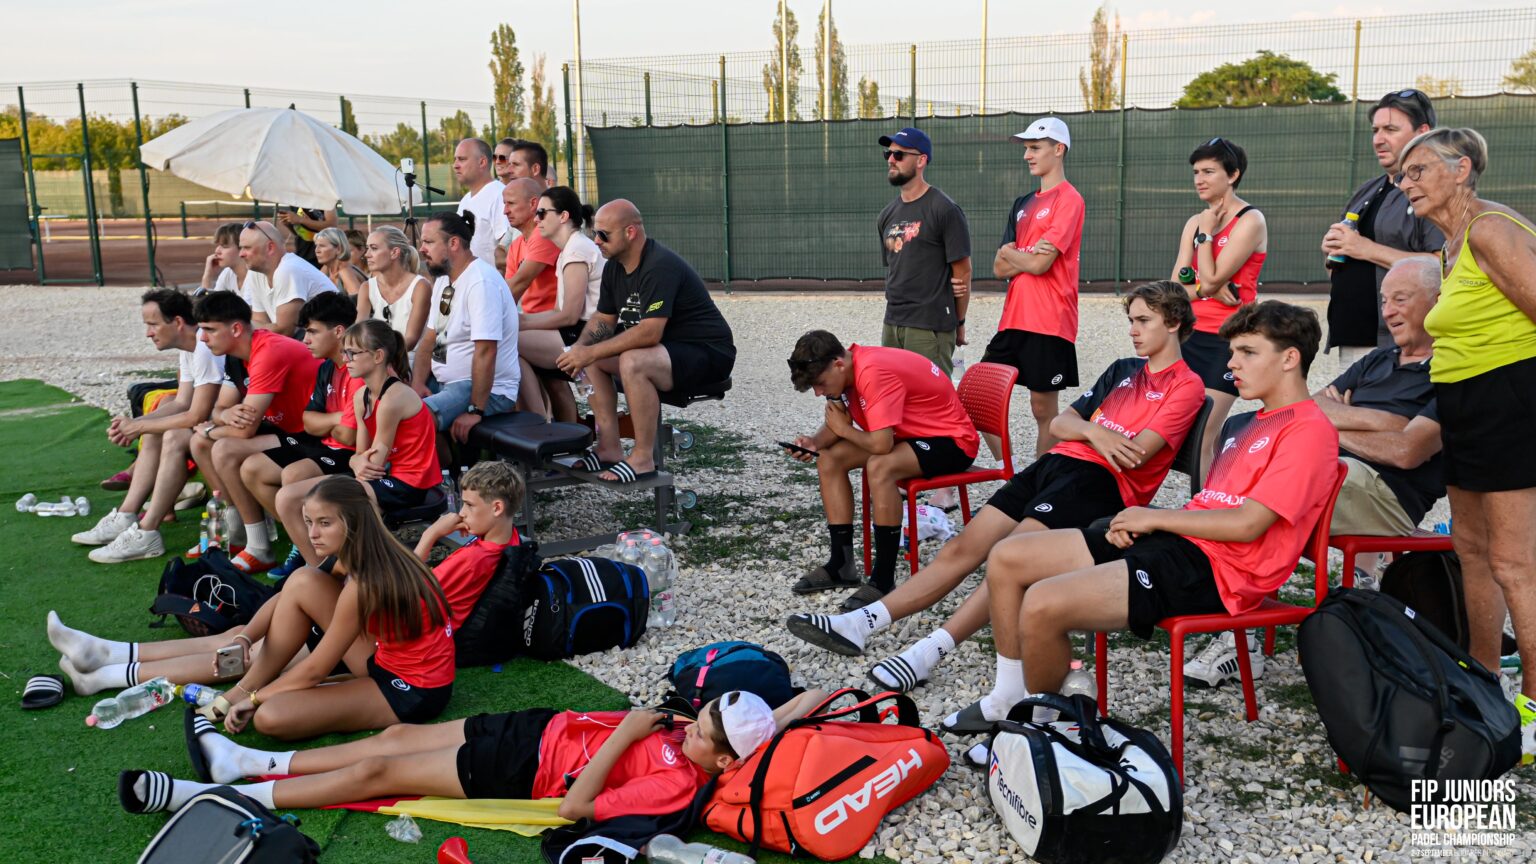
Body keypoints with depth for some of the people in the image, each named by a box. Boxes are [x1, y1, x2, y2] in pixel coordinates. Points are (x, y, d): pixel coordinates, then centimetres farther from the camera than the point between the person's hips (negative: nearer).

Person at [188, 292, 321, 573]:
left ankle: (260, 550, -13)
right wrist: (226, 415, -14)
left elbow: (246, 430, -25)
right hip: (285, 427, 10)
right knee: (200, 443, 8)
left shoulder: (271, 353, -24)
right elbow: (219, 408, 11)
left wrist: (209, 430, -4)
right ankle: (236, 530, 15)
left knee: (226, 451, -24)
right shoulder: (237, 356, 7)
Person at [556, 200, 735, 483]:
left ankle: (643, 460, -23)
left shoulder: (660, 266, -25)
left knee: (633, 362, -34)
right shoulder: (614, 268, 5)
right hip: (667, 350, 10)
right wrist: (580, 348, -10)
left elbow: (650, 332, -33)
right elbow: (603, 318, 11)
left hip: (708, 354, -10)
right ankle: (610, 450, 0)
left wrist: (592, 352, -29)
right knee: (591, 358, 1)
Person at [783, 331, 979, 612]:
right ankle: (842, 564, 4)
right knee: (829, 458, 1)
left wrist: (844, 429, -14)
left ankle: (884, 580, -24)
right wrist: (814, 442, -16)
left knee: (878, 467, -35)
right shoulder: (849, 369, -2)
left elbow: (880, 444, -34)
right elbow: (837, 425, 5)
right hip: (912, 433, 10)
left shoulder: (874, 372, -30)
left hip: (951, 440, -10)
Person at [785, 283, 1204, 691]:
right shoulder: (1123, 370, 27)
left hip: (1103, 479, -7)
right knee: (964, 547, -7)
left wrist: (1082, 426, 4)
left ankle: (931, 651, -37)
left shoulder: (1186, 386, 4)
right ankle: (860, 624, -15)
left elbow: (1135, 454, -10)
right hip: (1058, 461, 7)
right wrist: (1091, 431, -2)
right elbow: (1059, 424, 20)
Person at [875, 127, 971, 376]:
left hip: (931, 328, -7)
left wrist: (959, 323, -1)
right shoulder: (887, 215, 13)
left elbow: (962, 271, -6)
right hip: (892, 325, 7)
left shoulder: (945, 210, -8)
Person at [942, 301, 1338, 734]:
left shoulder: (1310, 429, -8)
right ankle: (1006, 700, 10)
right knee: (1006, 557, 2)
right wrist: (1135, 523, 1)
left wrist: (1154, 517, -6)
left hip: (1214, 568, -10)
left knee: (1042, 604, -27)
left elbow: (1247, 524, -17)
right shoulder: (1249, 423, 22)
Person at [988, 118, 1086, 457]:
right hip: (1014, 320, 8)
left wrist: (1010, 253, 3)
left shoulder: (1068, 199, -6)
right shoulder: (1022, 204, 18)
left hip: (1049, 324, -8)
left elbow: (1040, 265, -16)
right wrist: (1028, 256, -8)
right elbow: (1000, 268, 11)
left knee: (1044, 409, 0)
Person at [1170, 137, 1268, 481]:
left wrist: (1206, 234, -6)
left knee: (1202, 438, -9)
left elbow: (1212, 278, -16)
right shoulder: (1195, 222, 13)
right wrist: (1209, 288, -12)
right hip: (1191, 335, 7)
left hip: (1228, 340, -7)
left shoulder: (1251, 221, -8)